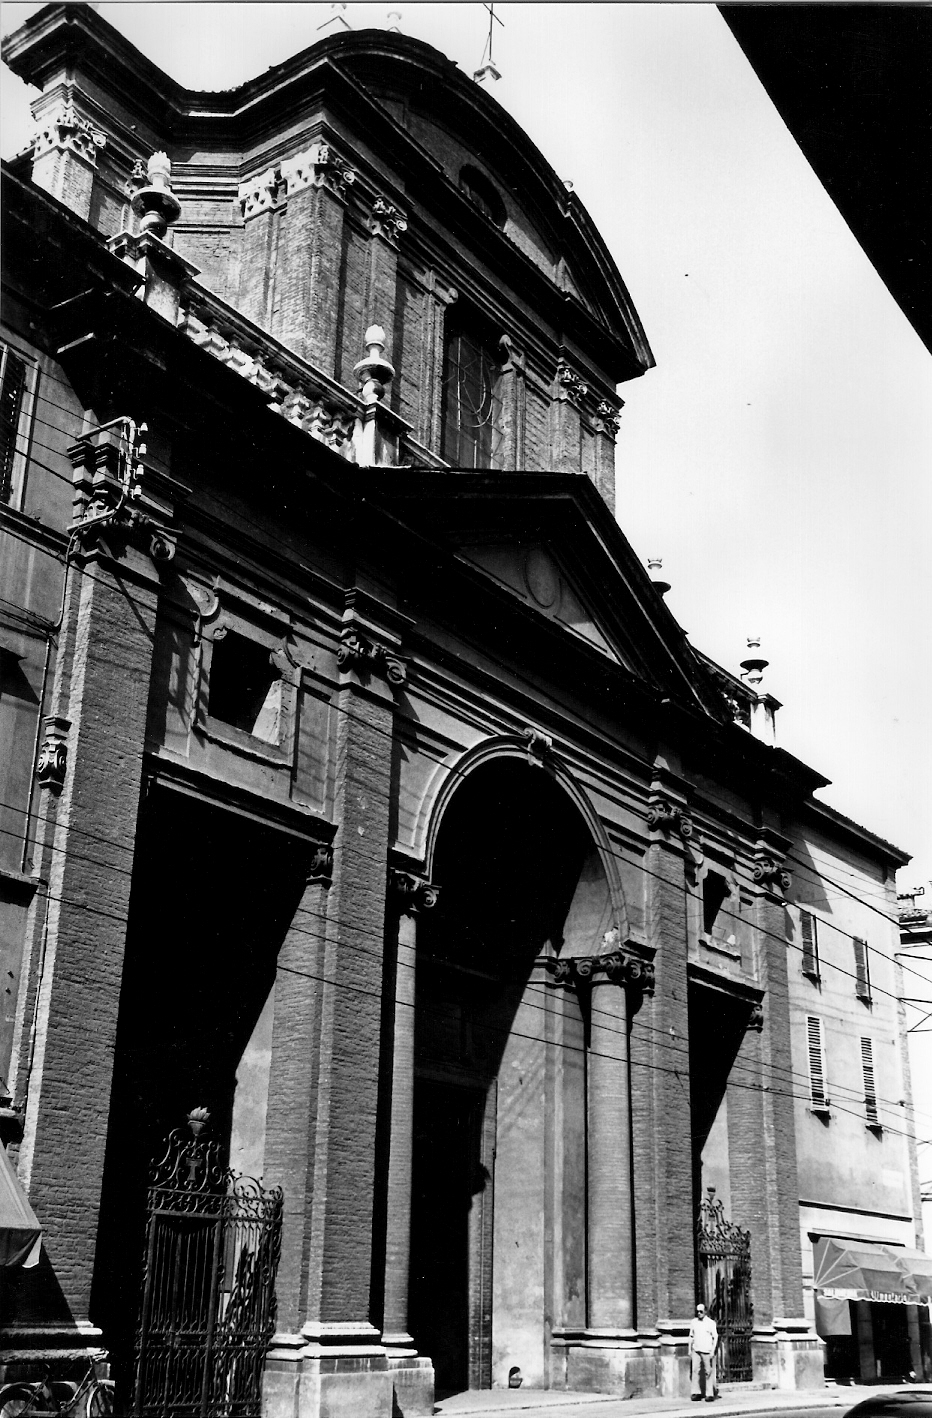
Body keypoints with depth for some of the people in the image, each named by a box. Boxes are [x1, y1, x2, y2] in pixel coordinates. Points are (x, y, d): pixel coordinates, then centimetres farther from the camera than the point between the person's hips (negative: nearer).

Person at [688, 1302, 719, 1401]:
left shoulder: (711, 1323, -2)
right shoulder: (694, 1322, 11)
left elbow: (715, 1337, -3)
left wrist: (712, 1351, -10)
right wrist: (690, 1350, 12)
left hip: (707, 1351, -3)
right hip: (696, 1351, 3)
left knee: (708, 1372, -2)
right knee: (695, 1371, -5)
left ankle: (709, 1394, 3)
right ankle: (696, 1393, -2)